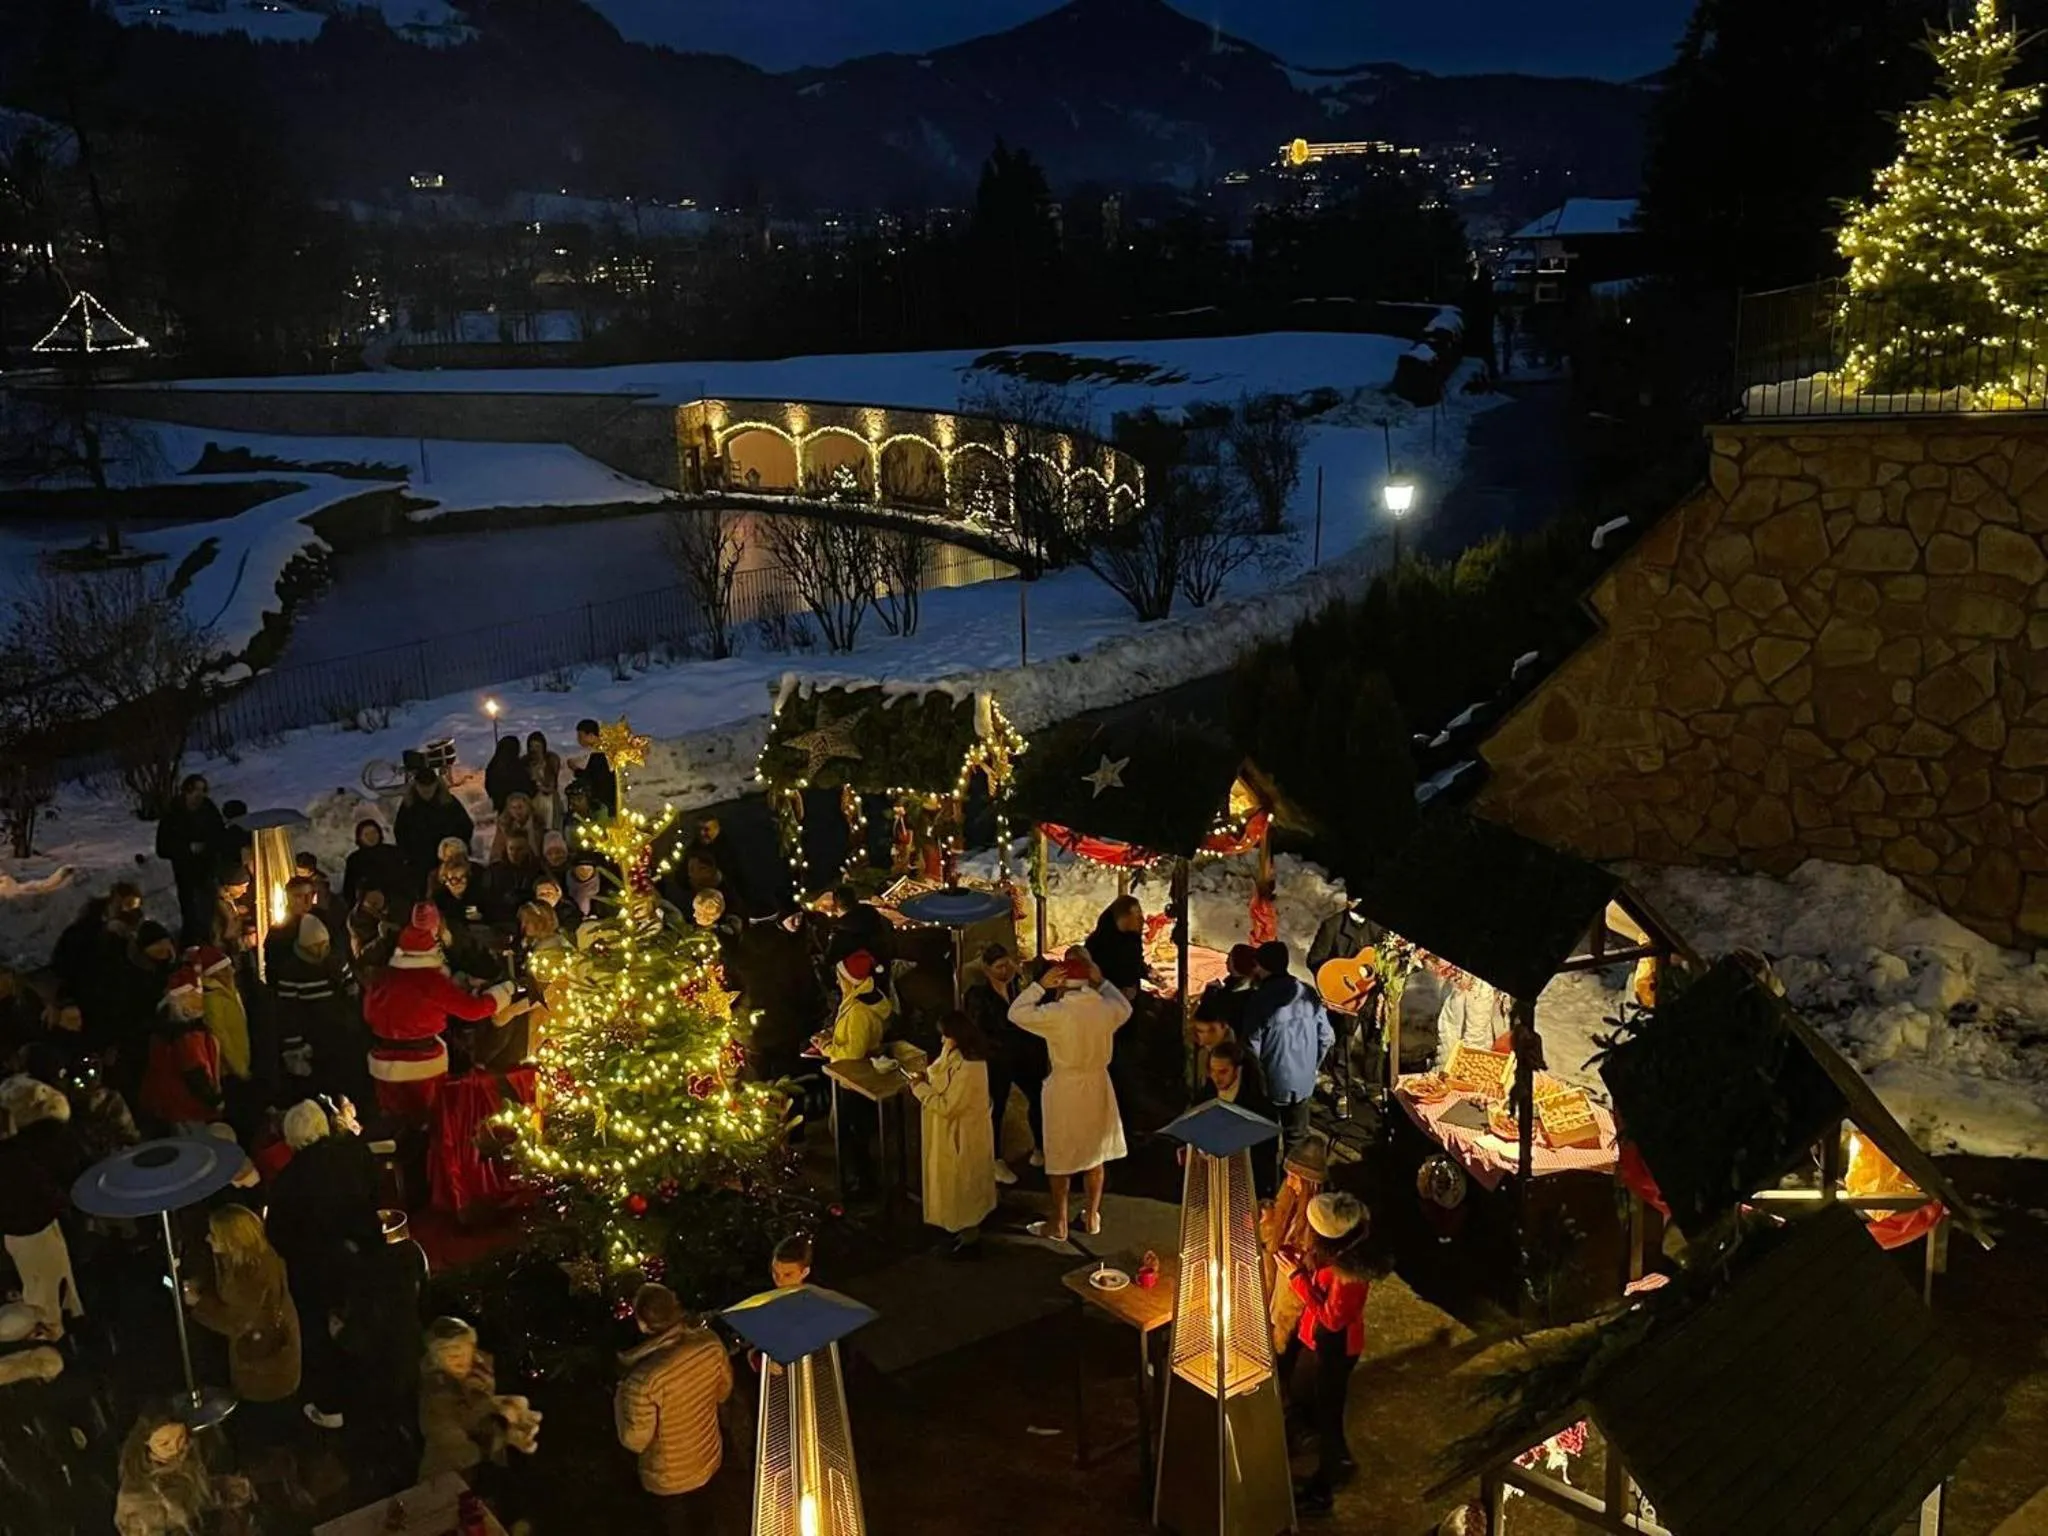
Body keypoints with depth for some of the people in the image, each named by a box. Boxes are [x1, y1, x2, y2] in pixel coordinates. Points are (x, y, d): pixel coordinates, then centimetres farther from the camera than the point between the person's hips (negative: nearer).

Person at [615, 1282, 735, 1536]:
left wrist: (621, 1396, -10)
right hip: (709, 1457, 4)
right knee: (702, 1514, 35)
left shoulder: (644, 1380, -41)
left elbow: (635, 1441, -24)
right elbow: (724, 1391, -4)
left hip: (670, 1478, -4)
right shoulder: (709, 1343, -24)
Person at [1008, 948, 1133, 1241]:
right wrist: (1102, 982, 9)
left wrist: (1041, 984, -12)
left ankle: (1058, 1224, 16)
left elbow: (1016, 1013, -13)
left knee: (1060, 1157, 8)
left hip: (1065, 1087, -4)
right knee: (1095, 1153, 17)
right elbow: (1125, 1008, 15)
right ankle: (1092, 1217, 27)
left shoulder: (1056, 1013, -21)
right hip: (1097, 1085, 4)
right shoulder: (1106, 1008, -8)